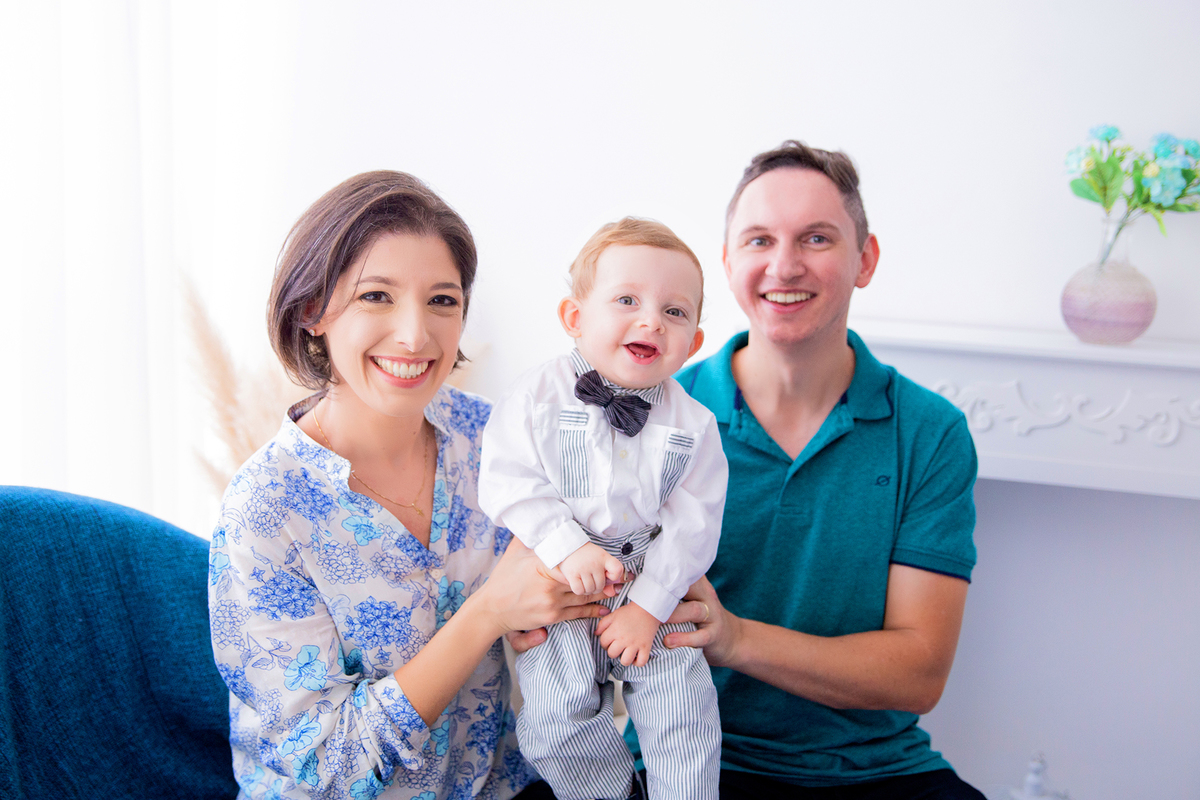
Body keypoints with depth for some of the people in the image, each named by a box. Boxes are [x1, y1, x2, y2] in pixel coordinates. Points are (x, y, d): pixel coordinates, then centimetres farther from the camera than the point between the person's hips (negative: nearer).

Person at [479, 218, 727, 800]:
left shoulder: (693, 424, -3)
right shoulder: (537, 396, -7)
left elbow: (692, 523, -5)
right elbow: (509, 484, -11)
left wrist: (648, 605, -12)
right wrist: (568, 549, -22)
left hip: (654, 588, 1)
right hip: (557, 581, -1)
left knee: (681, 707, -5)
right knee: (556, 716, -7)